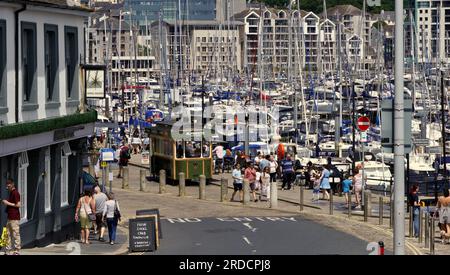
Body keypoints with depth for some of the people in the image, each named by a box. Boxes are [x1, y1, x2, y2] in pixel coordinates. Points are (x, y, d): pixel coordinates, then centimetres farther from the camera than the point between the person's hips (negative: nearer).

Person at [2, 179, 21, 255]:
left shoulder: (15, 193, -13)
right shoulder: (11, 193, 17)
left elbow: (18, 205, -19)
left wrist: (8, 203, -14)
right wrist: (6, 202, 10)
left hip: (14, 217, -10)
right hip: (10, 217, 10)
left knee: (16, 234, -5)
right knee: (9, 234, 12)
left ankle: (17, 251, -2)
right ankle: (8, 251, 16)